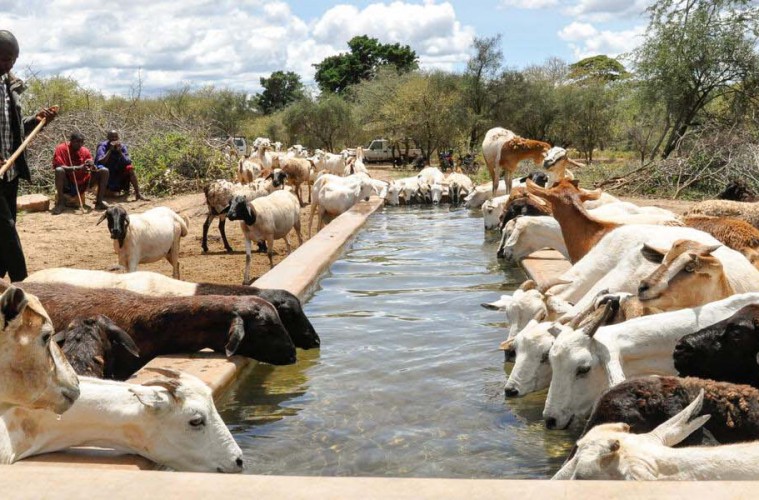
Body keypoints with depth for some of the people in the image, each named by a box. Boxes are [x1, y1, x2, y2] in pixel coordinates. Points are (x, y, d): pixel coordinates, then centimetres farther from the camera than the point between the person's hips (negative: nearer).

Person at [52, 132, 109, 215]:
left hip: (83, 184, 4)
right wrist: (78, 168, -32)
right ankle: (60, 203, -25)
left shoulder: (85, 151, 1)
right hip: (67, 185, -4)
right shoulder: (61, 148, -9)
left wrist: (92, 166, -26)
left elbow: (95, 170, -1)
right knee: (59, 170, -35)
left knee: (104, 171, -11)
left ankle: (99, 202, -11)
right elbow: (58, 167, -21)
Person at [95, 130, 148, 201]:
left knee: (130, 169, -20)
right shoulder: (103, 146, -10)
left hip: (118, 173, 3)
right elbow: (101, 162, -26)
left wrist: (120, 151, -24)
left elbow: (128, 162, -13)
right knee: (102, 170, -35)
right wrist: (110, 150, -28)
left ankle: (137, 194, -21)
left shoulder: (122, 146, -1)